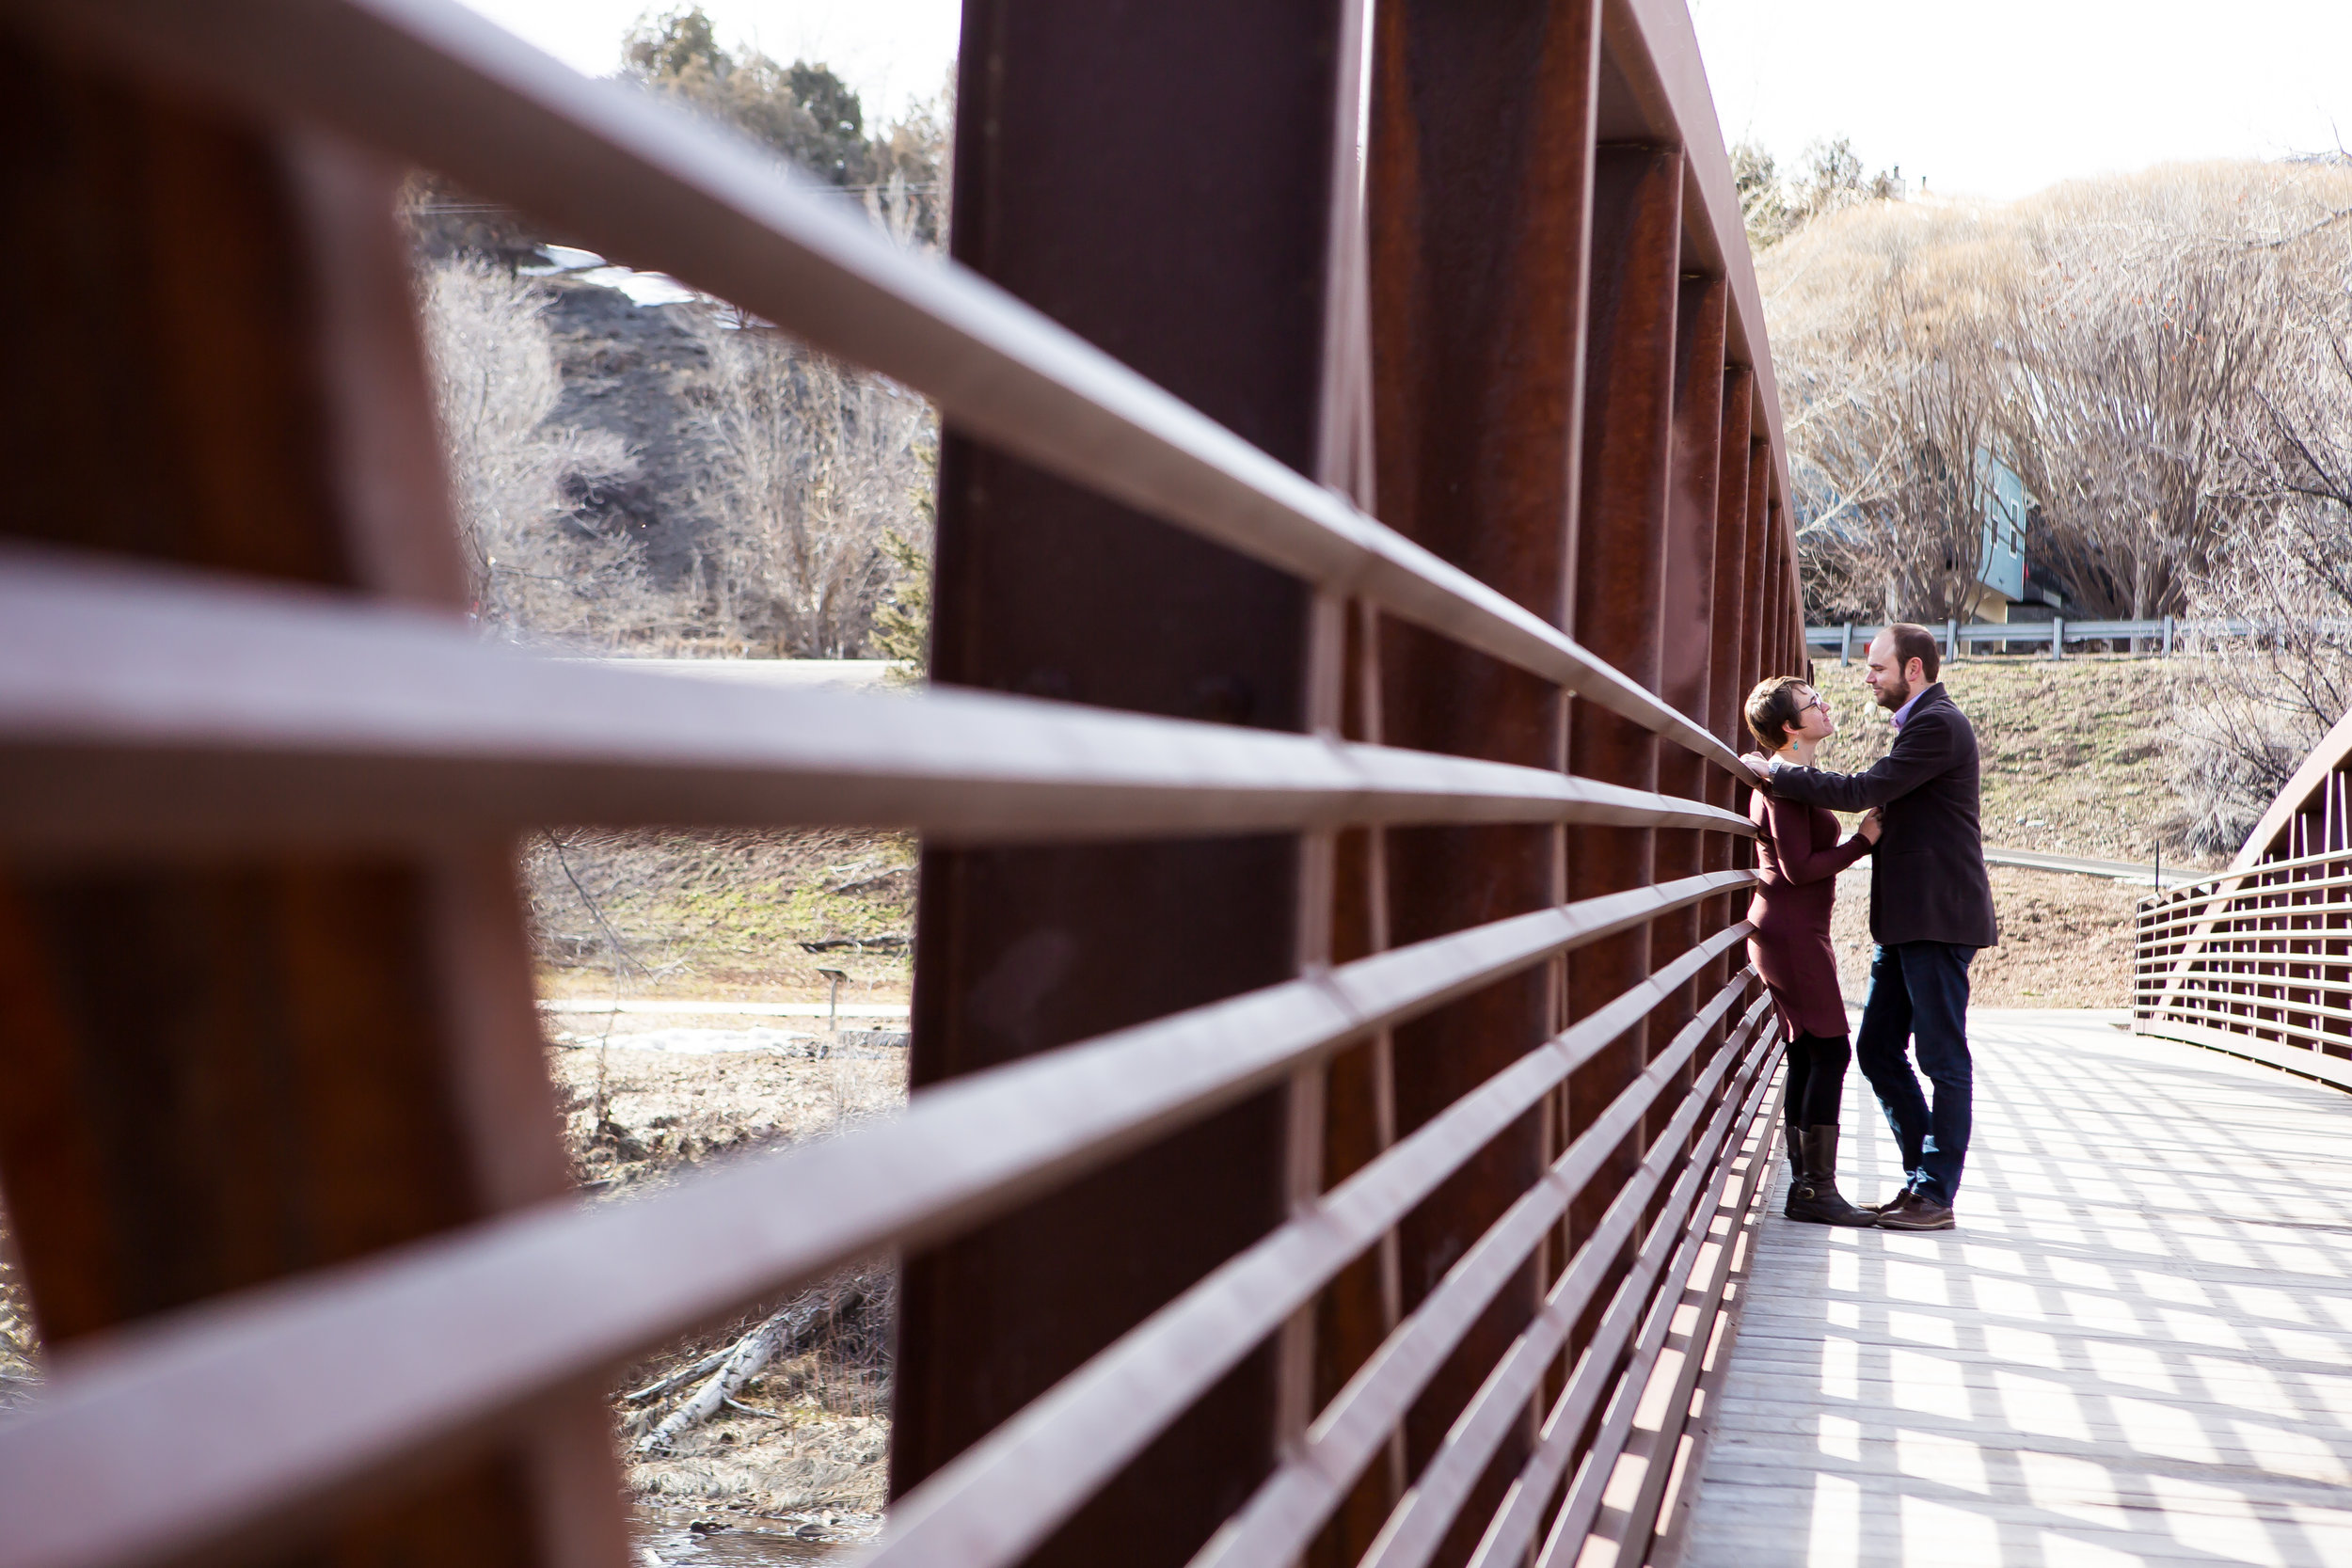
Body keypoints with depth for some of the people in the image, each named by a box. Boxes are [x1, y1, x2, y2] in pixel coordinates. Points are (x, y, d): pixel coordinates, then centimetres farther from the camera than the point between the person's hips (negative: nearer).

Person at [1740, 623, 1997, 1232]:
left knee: (1942, 1058, -3)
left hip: (1938, 919, -10)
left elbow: (1861, 791, -20)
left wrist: (1774, 772, -13)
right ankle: (1923, 1175, 20)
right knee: (1878, 1050, 11)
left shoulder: (1938, 725, -13)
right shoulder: (1922, 724, 19)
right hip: (1907, 920, 10)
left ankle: (1936, 1194, 3)